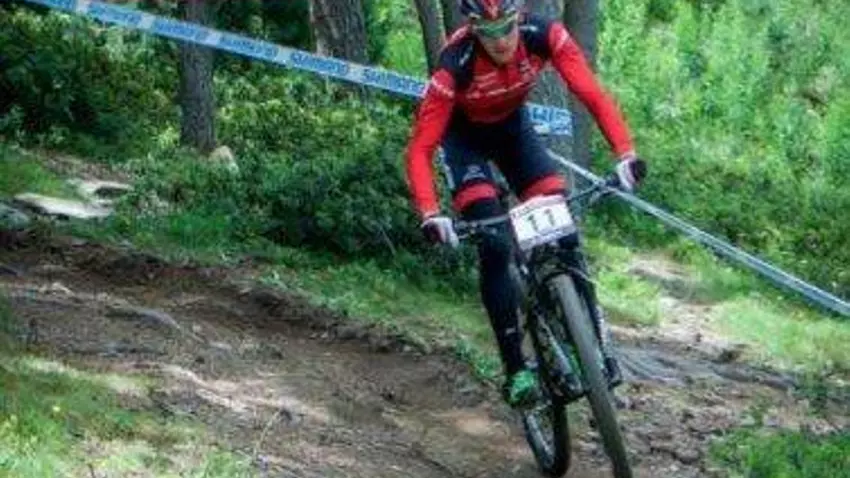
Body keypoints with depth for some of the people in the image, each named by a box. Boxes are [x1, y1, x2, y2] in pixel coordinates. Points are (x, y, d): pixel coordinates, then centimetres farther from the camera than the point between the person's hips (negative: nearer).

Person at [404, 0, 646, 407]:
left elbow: (593, 96, -31)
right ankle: (515, 369, -12)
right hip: (465, 135, -3)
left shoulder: (545, 36, -30)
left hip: (512, 125, 3)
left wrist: (625, 153, -46)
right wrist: (430, 215, -49)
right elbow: (420, 149, -36)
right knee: (494, 244, -18)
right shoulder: (454, 65, -37)